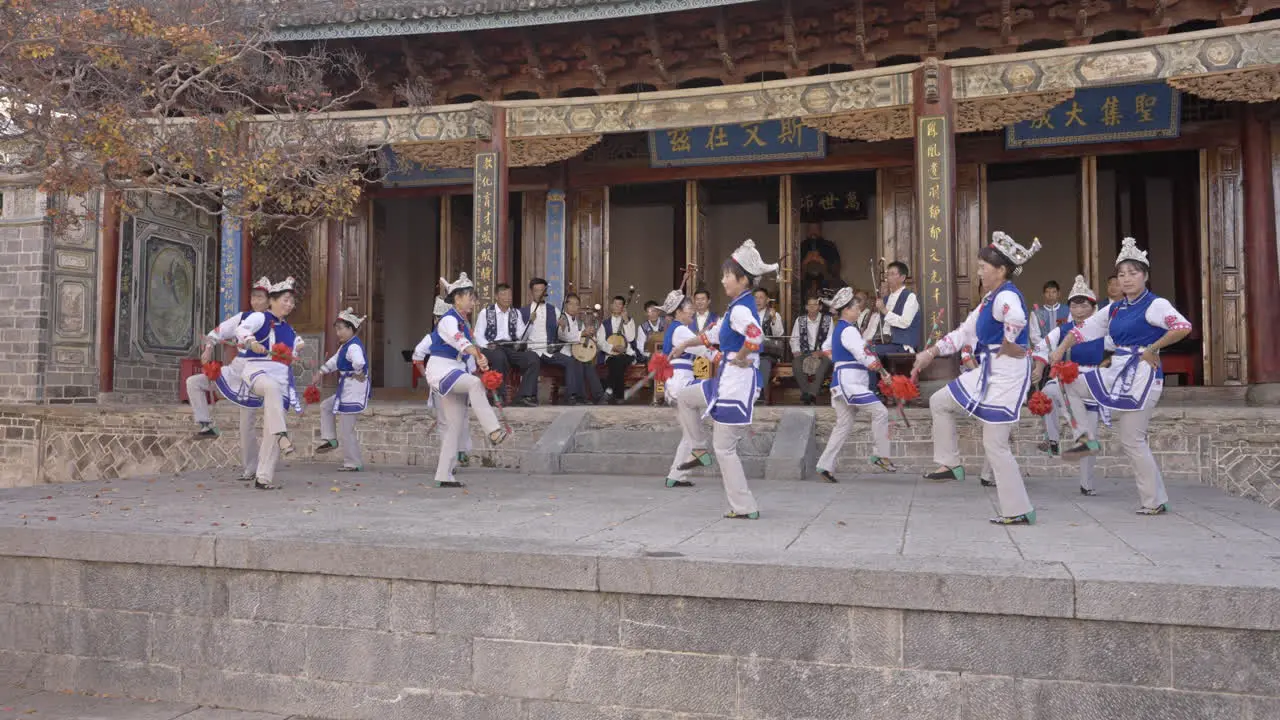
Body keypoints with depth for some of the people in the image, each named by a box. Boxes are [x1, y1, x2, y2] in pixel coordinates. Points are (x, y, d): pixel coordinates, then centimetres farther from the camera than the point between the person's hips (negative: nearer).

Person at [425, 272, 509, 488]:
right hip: (441, 369, -9)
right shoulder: (448, 320, -11)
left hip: (455, 373, 9)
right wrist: (479, 356, -48)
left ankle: (444, 475, 9)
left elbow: (470, 344, 19)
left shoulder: (463, 322, 18)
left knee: (456, 426, 5)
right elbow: (460, 341, -31)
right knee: (474, 383, -37)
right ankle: (493, 430, -42)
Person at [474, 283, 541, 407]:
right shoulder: (486, 312, 8)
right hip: (492, 348, -3)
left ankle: (524, 395, -25)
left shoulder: (516, 313, 19)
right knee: (500, 357, -39)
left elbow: (522, 333, 7)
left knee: (533, 358, -24)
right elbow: (478, 335, 1)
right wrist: (487, 345, -19)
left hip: (512, 348, 4)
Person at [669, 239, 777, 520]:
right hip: (727, 379, 10)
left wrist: (741, 358, -23)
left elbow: (756, 335, -41)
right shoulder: (737, 307, 11)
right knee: (685, 397, 24)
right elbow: (716, 335, 27)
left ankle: (745, 507, 8)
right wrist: (686, 344, 32)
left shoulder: (740, 309, -19)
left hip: (737, 382, -10)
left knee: (724, 448, 0)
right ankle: (699, 450, 29)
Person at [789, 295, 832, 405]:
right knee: (796, 362, -32)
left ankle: (812, 393, -45)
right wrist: (796, 351, -5)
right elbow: (794, 339, 13)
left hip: (822, 353, -2)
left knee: (825, 361, -37)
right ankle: (806, 392, -37)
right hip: (805, 353, 2)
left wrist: (822, 352, -14)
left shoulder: (827, 320, 8)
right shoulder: (800, 320, 15)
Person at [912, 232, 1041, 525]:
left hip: (1006, 376, -10)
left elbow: (1015, 317, -44)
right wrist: (931, 353, 13)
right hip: (987, 372, 10)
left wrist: (1009, 345, -26)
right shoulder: (990, 299, 13)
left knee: (995, 444, -5)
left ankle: (1019, 511, 6)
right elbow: (964, 332, 19)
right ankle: (951, 464, 24)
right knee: (939, 402, 16)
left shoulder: (1006, 296, -19)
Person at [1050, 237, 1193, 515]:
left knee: (1132, 440, -5)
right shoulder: (1115, 309, 13)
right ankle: (1087, 439, 7)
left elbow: (1183, 327, -25)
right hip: (1117, 372, 8)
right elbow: (1084, 329, 12)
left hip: (1141, 375, -7)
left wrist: (1151, 349, -18)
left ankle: (1155, 501, 10)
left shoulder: (1154, 305, -8)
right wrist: (1061, 350, -3)